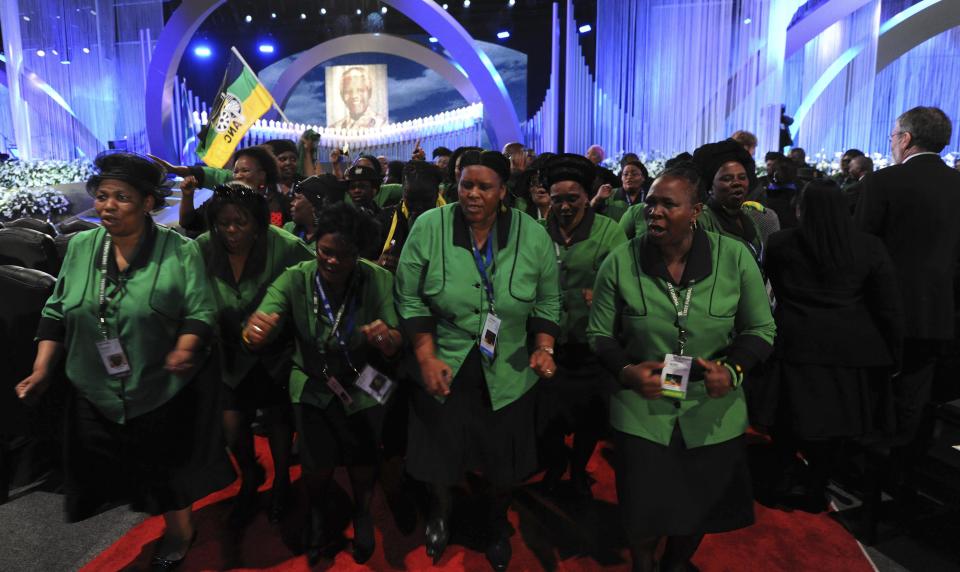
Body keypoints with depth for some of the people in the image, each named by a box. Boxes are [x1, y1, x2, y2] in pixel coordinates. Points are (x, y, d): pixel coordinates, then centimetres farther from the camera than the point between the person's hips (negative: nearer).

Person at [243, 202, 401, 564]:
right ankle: (317, 514, 41)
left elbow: (397, 344, -17)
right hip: (312, 387, 0)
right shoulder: (295, 279, -16)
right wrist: (255, 331, -49)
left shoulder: (378, 281, -17)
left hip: (362, 387, 0)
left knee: (363, 464, 12)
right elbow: (258, 335, -25)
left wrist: (387, 338, -42)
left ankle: (362, 513, 49)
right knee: (318, 467, 2)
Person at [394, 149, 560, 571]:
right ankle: (441, 511, 51)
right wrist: (426, 356, -12)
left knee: (504, 457, 16)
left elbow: (547, 302, 3)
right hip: (443, 368, 0)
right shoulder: (429, 227, -11)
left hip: (507, 373, 1)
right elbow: (410, 299, -6)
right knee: (439, 450, 17)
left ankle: (498, 521, 49)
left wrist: (544, 347, -11)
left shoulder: (533, 235, -7)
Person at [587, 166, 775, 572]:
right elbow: (600, 335, -2)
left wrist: (734, 370, -18)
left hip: (712, 415, 2)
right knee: (644, 514, 13)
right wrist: (626, 371, -20)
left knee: (700, 512, 22)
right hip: (641, 413, -1)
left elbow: (760, 330, 0)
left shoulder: (735, 257, -11)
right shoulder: (620, 262, -12)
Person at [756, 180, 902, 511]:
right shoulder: (870, 247, -2)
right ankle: (815, 491, 25)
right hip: (851, 348, 1)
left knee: (790, 422, 15)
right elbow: (888, 308, -1)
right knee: (833, 424, 13)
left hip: (796, 346, 0)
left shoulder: (779, 244, -2)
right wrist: (892, 354, 7)